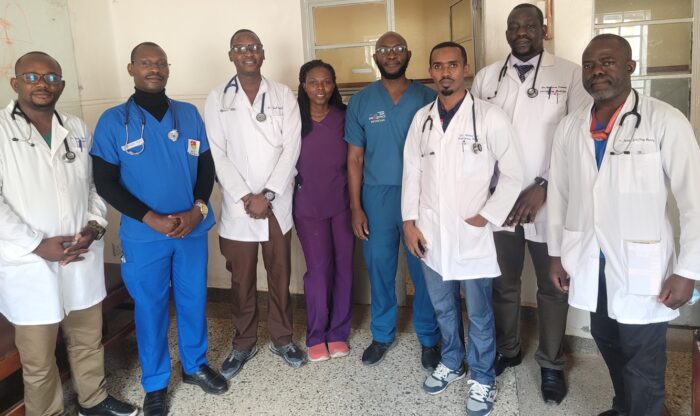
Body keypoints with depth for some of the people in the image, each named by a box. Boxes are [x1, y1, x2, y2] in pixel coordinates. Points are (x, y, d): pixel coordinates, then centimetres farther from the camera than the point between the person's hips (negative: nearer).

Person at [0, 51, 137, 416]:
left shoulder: (77, 129, 8)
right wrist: (37, 244, -17)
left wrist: (94, 226, -4)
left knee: (88, 340, 20)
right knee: (38, 360, 9)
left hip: (82, 258, 4)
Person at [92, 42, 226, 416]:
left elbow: (206, 165, 6)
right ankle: (155, 384, 29)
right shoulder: (113, 121, -5)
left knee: (193, 300, 15)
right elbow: (105, 182, -6)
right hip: (143, 235, -2)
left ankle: (195, 365, 37)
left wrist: (198, 209, -10)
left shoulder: (189, 114, 3)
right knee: (150, 307, 10)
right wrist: (152, 219, -15)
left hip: (193, 229, 3)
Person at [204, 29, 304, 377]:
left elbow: (291, 148, -5)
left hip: (278, 203, 1)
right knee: (241, 281, 10)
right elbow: (217, 154, -4)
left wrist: (267, 195, -12)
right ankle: (243, 344, 27)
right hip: (237, 205, 0)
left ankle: (282, 339, 28)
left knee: (280, 276, 11)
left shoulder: (283, 95, 3)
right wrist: (244, 196, -12)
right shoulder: (217, 99, 2)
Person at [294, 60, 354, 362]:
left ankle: (338, 332, 21)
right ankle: (316, 335, 17)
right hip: (308, 205, -1)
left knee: (344, 266, 5)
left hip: (342, 202, 2)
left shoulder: (344, 117, 0)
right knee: (318, 268, 0)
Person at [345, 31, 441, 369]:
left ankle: (429, 338, 24)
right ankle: (382, 335, 29)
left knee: (424, 270, 7)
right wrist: (356, 207, -1)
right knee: (379, 268, 11)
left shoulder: (428, 98, 0)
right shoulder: (360, 101, 3)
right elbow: (355, 158, 3)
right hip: (376, 196, 1)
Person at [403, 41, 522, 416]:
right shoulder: (422, 118, 5)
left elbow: (513, 174, -6)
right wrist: (409, 221, 4)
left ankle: (482, 378, 30)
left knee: (478, 314, 10)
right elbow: (412, 172, 7)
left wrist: (487, 216, -12)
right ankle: (451, 363, 42)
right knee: (443, 307, 20)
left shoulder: (490, 117, -9)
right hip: (431, 233, 4)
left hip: (473, 234, -4)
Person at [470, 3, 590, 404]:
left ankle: (552, 363, 28)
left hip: (549, 201, -2)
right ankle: (507, 350, 35)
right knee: (503, 283, 15)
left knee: (552, 287, 10)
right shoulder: (487, 77, 7)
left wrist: (543, 187, -14)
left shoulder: (570, 74, -1)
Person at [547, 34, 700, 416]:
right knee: (607, 344, 21)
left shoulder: (665, 122, -12)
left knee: (643, 362, 9)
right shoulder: (568, 127, 3)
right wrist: (556, 254, 11)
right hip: (590, 265, 5)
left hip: (642, 268, -4)